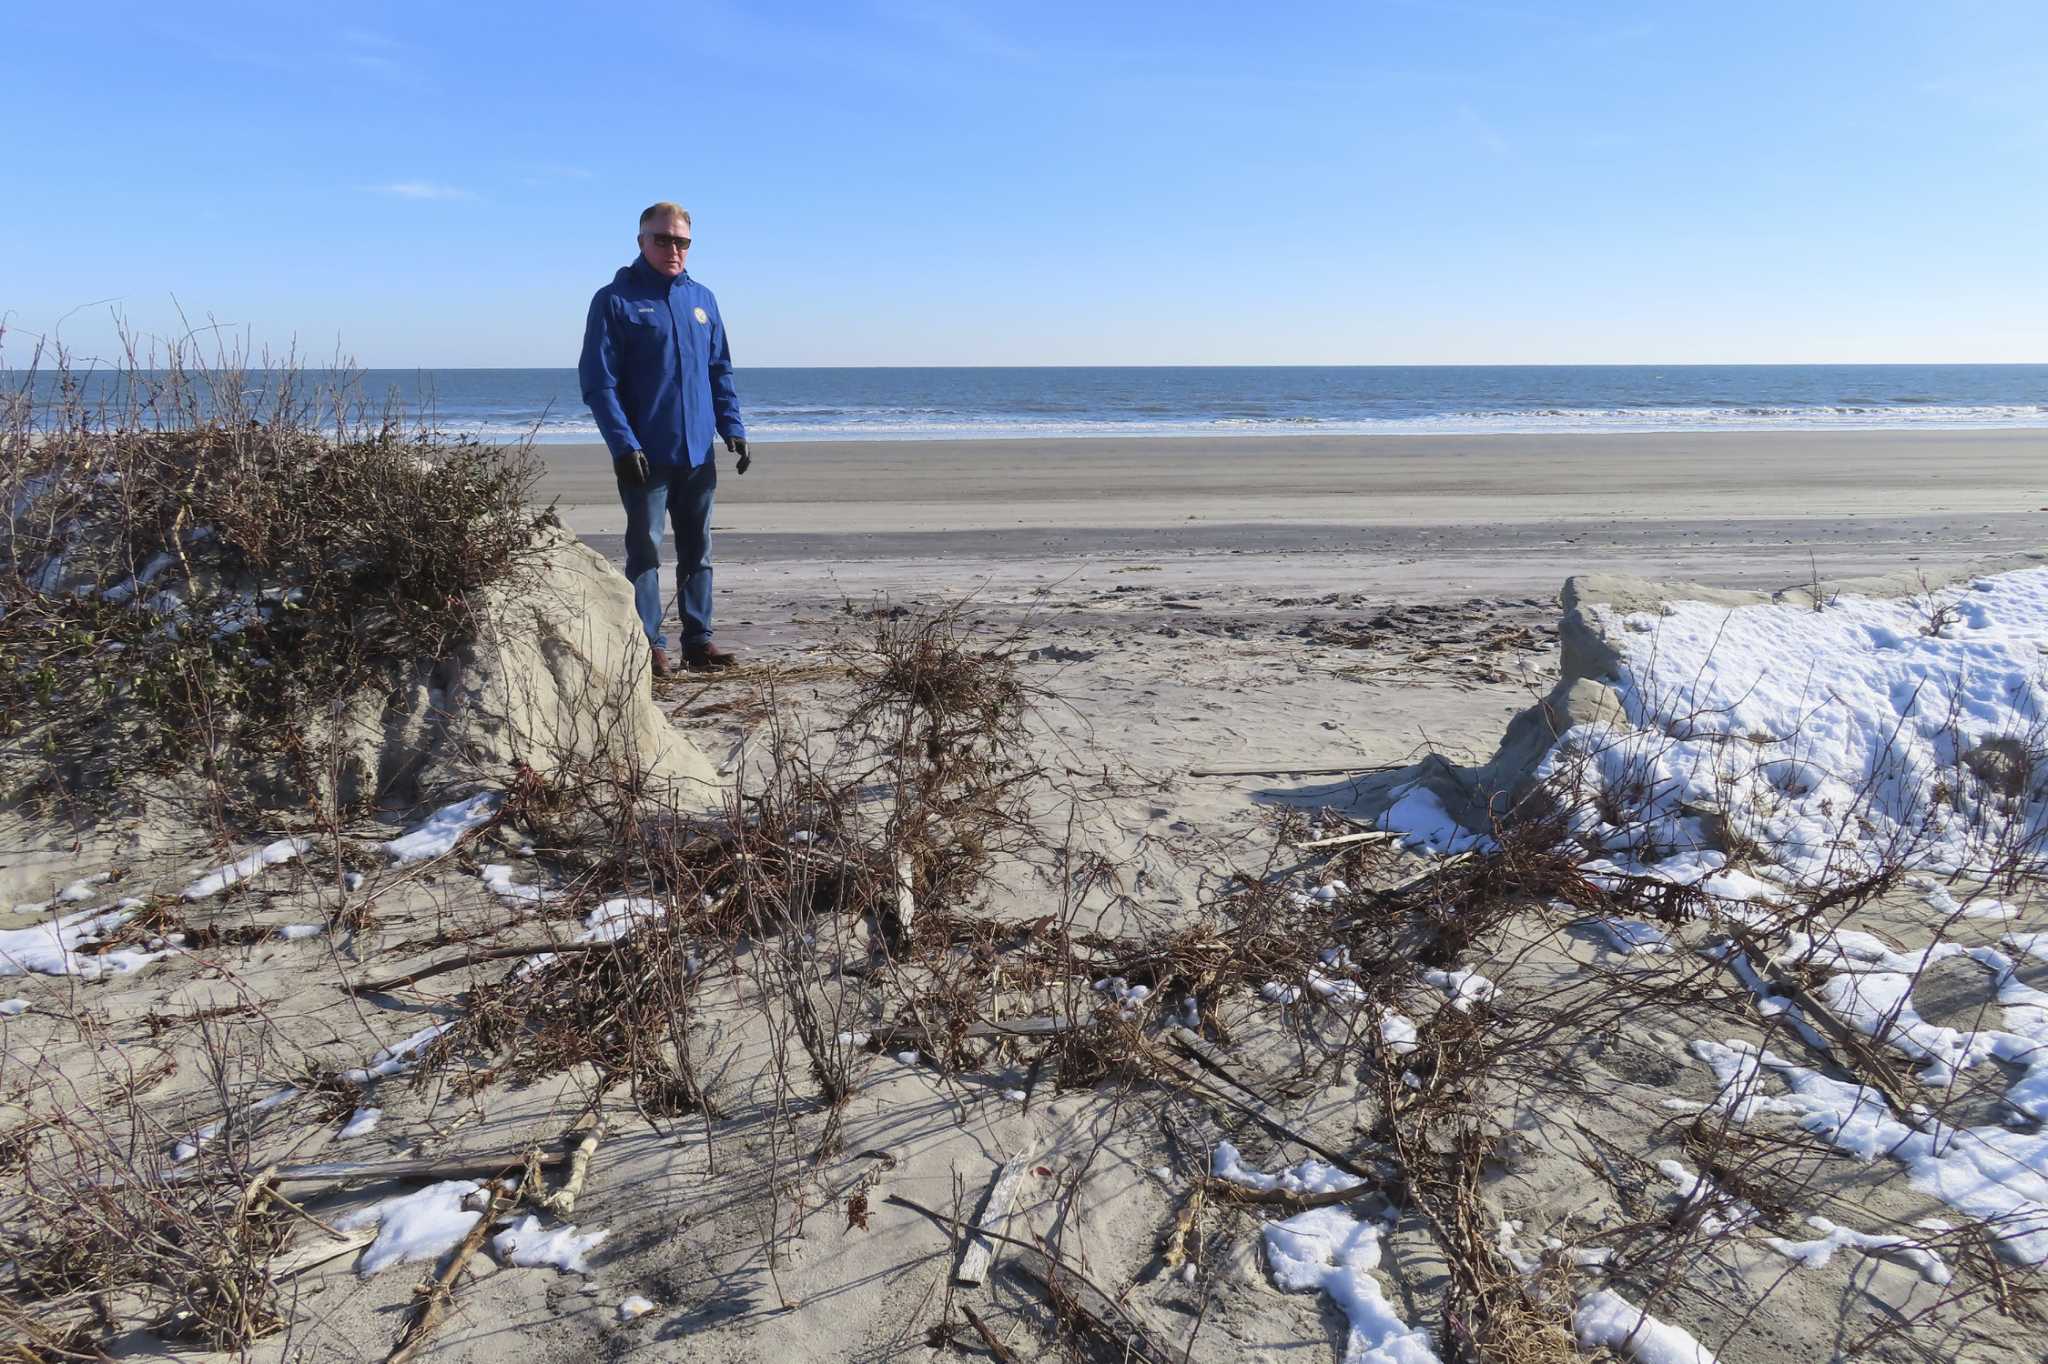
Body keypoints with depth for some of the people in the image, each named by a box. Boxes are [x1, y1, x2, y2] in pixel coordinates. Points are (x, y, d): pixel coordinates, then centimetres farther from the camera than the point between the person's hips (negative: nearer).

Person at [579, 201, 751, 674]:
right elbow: (598, 381, -8)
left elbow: (721, 371, 16)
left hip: (699, 454, 5)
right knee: (645, 551, -1)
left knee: (697, 550, 10)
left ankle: (698, 639, 18)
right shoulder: (615, 300, -3)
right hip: (645, 456, -5)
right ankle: (650, 645, 5)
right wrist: (623, 444, -18)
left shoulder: (702, 299, 12)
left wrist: (733, 429, 4)